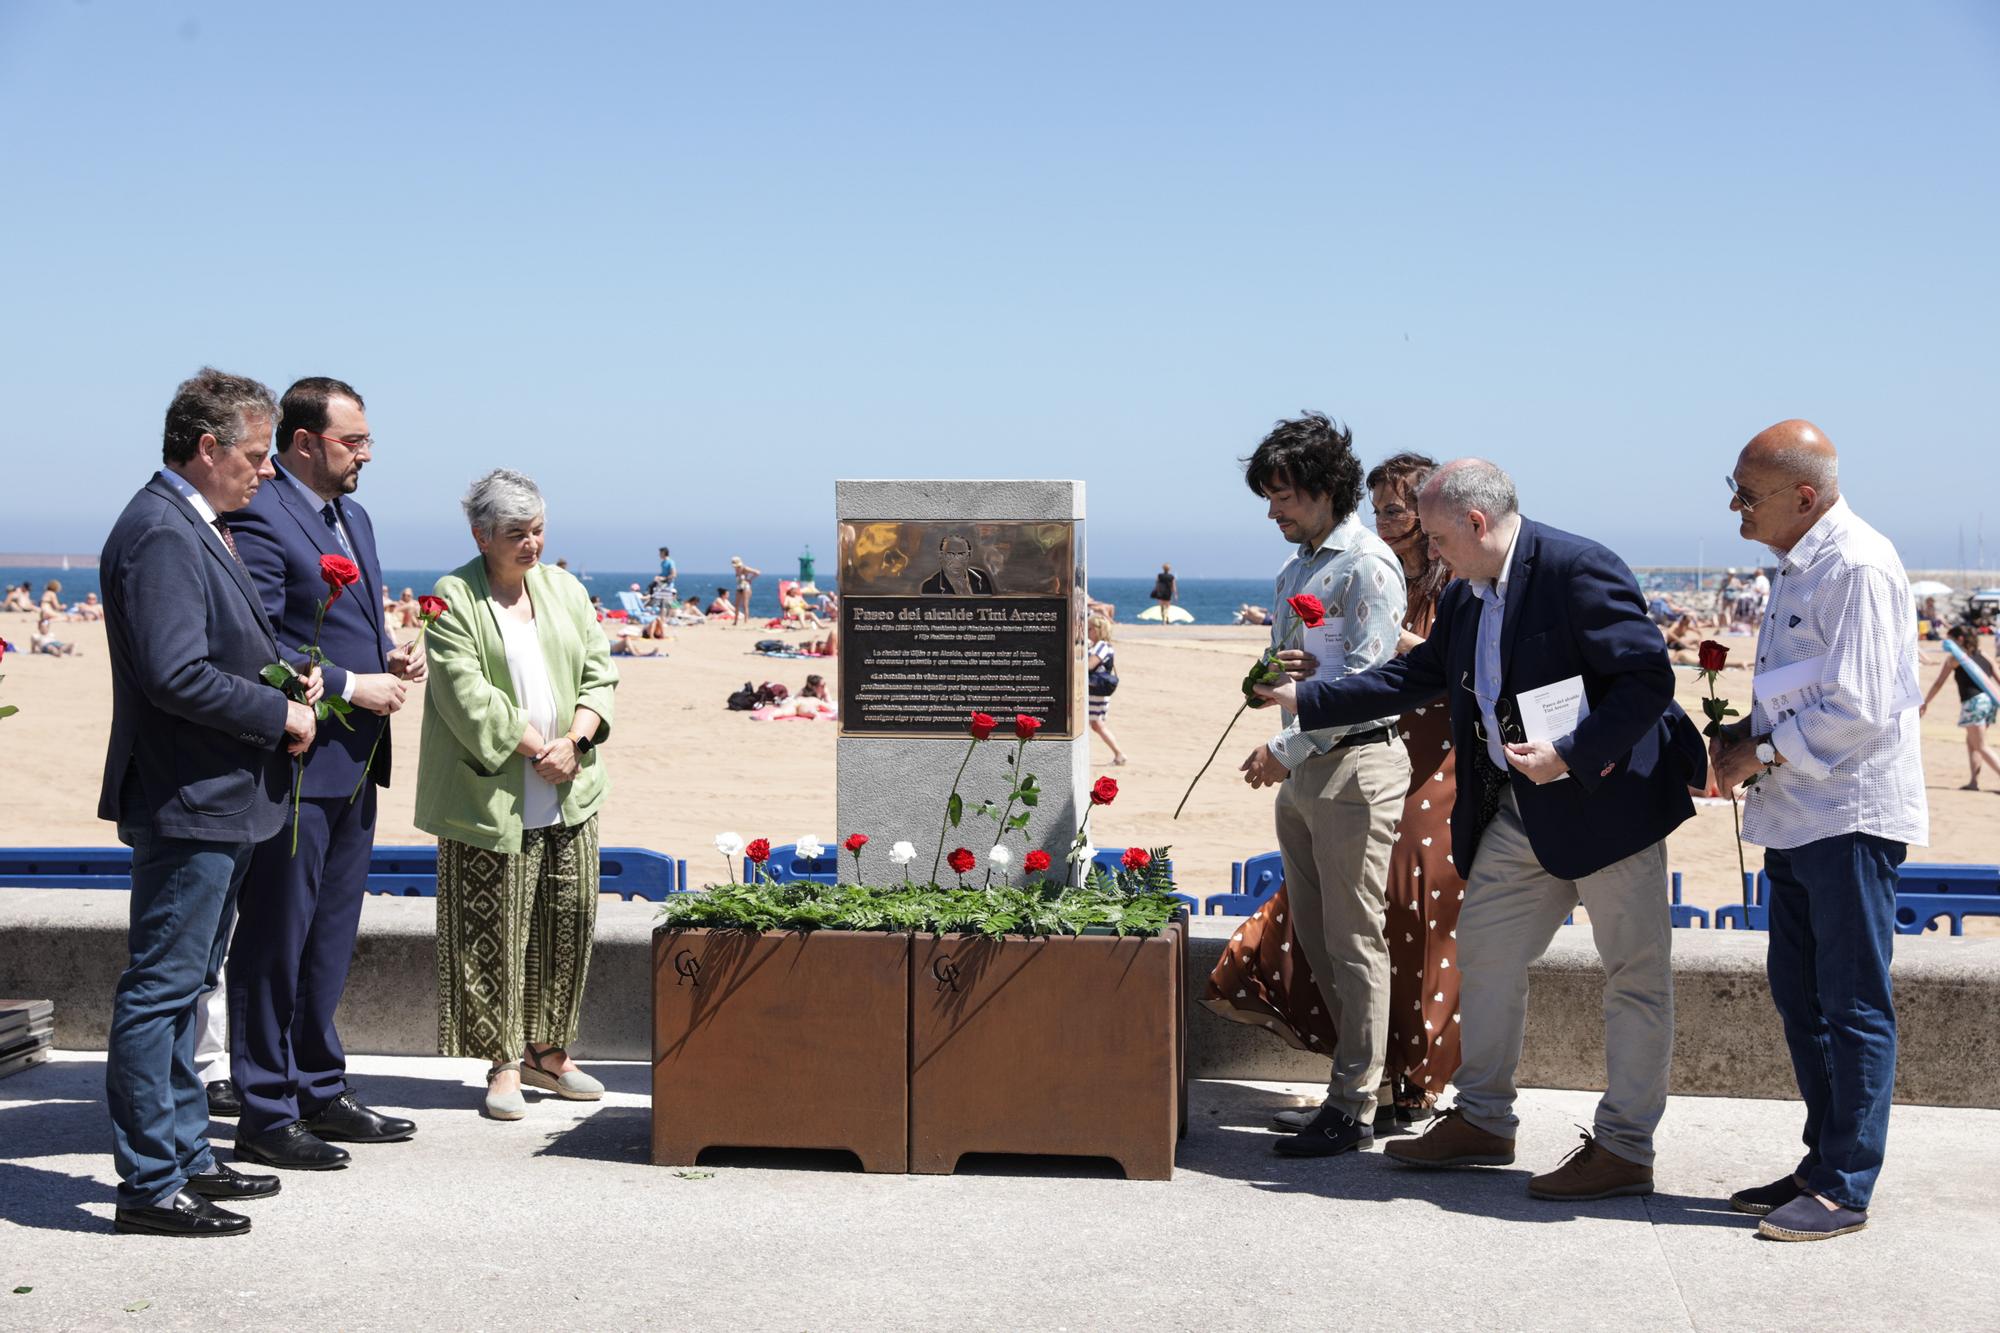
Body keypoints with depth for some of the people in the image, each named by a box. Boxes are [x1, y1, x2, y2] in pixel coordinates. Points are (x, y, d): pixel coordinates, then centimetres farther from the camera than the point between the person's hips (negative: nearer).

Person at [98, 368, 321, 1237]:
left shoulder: (199, 527, 15)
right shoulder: (159, 533, -18)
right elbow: (176, 674, -26)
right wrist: (280, 714, -16)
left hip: (218, 804, 11)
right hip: (185, 804, -11)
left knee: (182, 986, 18)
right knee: (160, 990, -4)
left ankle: (183, 1155, 28)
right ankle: (149, 1186, 3)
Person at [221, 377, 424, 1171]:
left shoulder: (354, 516, 16)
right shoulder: (259, 518, -14)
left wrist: (392, 656, 5)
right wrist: (349, 686, -18)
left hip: (353, 764, 9)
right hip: (292, 762, -9)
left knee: (331, 937, 17)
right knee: (275, 940, -1)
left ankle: (319, 1091, 28)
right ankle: (265, 1115, 7)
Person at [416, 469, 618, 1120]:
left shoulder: (565, 589, 13)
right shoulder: (454, 599, -4)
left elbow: (599, 673, 9)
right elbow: (469, 698, -12)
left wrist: (574, 741, -7)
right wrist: (535, 749, -13)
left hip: (569, 796, 5)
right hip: (491, 799, -5)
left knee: (569, 924, 8)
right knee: (492, 932, -1)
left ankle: (547, 1052, 22)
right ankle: (503, 1062, 9)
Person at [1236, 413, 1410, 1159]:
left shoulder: (1368, 565, -10)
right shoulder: (1294, 571, 18)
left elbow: (1367, 675, -16)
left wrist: (1286, 749, -16)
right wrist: (1286, 668, 3)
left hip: (1355, 763, -9)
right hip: (1301, 770, 9)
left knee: (1353, 941, -4)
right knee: (1313, 937, 11)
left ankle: (1353, 1106, 1)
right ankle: (1356, 1075, 21)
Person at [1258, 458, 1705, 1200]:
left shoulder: (1578, 570, -18)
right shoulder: (1466, 596, 9)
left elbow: (1649, 677, -22)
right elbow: (1415, 677, 19)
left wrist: (1569, 756, -25)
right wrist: (1305, 699, 17)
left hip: (1607, 798, -9)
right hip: (1517, 809, 9)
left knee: (1634, 974, 1)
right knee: (1484, 950, 14)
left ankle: (1624, 1148, 9)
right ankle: (1483, 1121, 26)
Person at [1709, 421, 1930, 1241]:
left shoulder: (1857, 566, -17)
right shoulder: (1798, 568, 14)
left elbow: (1857, 710, -22)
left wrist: (1760, 753, -14)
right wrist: (1742, 733, 7)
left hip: (1852, 818, -10)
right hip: (1799, 819, 10)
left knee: (1853, 1006, -2)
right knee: (1800, 998, 15)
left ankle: (1845, 1188, 5)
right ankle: (1824, 1163, 25)